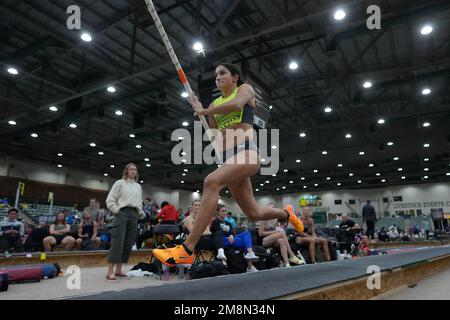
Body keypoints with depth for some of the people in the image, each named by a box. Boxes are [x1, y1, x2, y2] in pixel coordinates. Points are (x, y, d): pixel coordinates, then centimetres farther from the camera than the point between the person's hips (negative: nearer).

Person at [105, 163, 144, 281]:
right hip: (122, 213, -6)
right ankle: (110, 272, -11)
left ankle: (118, 270, 11)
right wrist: (116, 210, -10)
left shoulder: (138, 186, 20)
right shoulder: (120, 183, 4)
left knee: (128, 243, 4)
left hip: (134, 215, 6)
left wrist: (140, 212, 10)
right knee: (117, 241, -12)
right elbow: (110, 199, -1)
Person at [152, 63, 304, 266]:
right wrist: (205, 113, 6)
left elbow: (236, 104, -18)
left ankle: (187, 250, -35)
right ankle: (286, 213, 42)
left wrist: (205, 111, -8)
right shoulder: (216, 103, 23)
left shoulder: (245, 88, 7)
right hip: (228, 157, 8)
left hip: (246, 151, -8)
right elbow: (214, 134, 19)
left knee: (211, 182, -34)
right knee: (253, 213, 11)